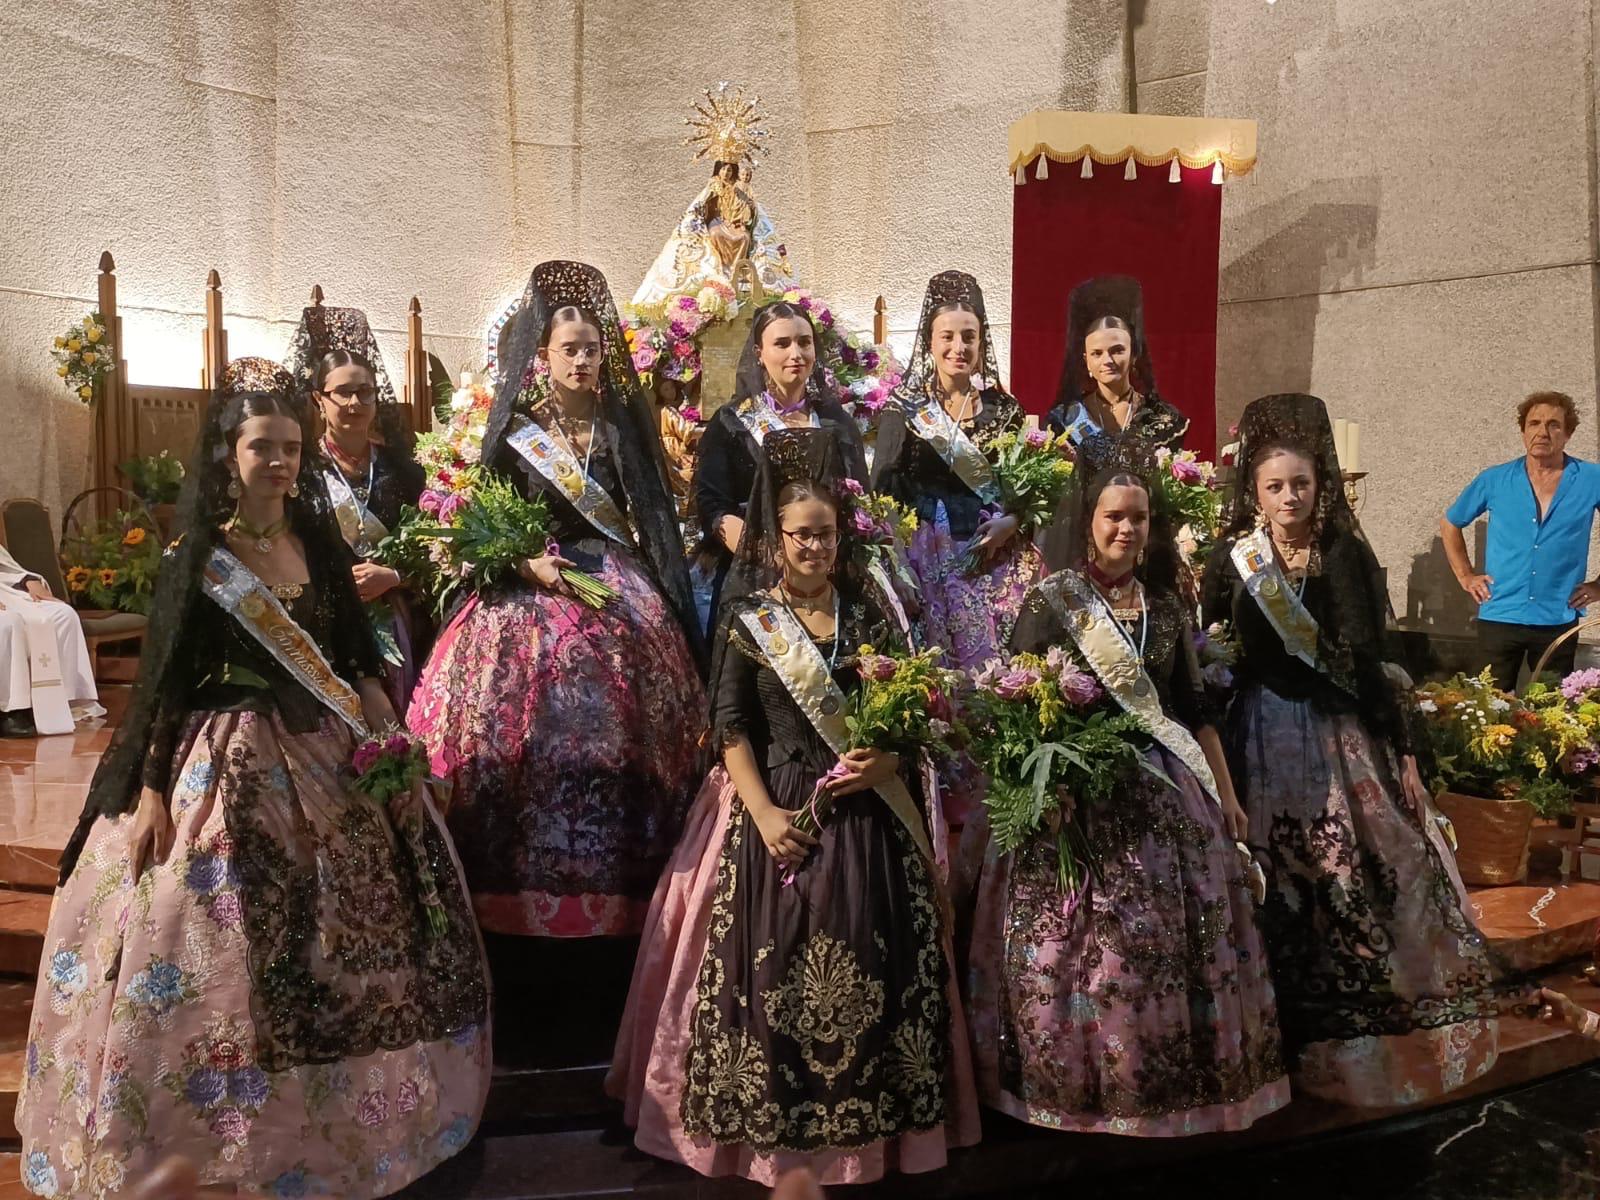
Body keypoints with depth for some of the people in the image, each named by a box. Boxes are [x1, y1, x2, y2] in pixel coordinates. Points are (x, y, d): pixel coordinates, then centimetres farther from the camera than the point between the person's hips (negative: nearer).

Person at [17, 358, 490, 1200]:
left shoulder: (318, 540, 5)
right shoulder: (196, 558, -8)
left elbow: (355, 653, 9)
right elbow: (164, 683, -9)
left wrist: (390, 734, 0)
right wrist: (151, 794, -13)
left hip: (328, 754, 5)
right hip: (229, 767, -5)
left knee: (344, 938, 13)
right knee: (227, 957, 1)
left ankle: (343, 1119, 33)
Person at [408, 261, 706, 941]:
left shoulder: (625, 422, 9)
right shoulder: (515, 430, 4)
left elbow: (654, 515, 10)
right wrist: (526, 564, -13)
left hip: (620, 598, 2)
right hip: (534, 598, -1)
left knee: (617, 747, -2)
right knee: (534, 748, -7)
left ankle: (617, 891, 9)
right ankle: (528, 894, 6)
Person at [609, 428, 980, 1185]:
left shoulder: (868, 610, 5)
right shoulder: (746, 617, -3)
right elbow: (729, 725, -6)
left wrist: (886, 760, -11)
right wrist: (763, 811, -15)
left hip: (866, 813, 3)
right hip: (778, 811, -2)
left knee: (871, 969, 8)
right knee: (772, 968, 1)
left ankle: (866, 1122, 25)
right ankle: (780, 1133, 18)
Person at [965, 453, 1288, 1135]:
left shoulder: (1164, 604, 10)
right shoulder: (1050, 601, -5)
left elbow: (1194, 706, 15)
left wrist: (1226, 795, 13)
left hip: (1166, 789, 5)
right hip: (1080, 796, -5)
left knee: (1184, 944, 9)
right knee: (1089, 949, 0)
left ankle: (1175, 1083, 27)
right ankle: (1083, 1087, 18)